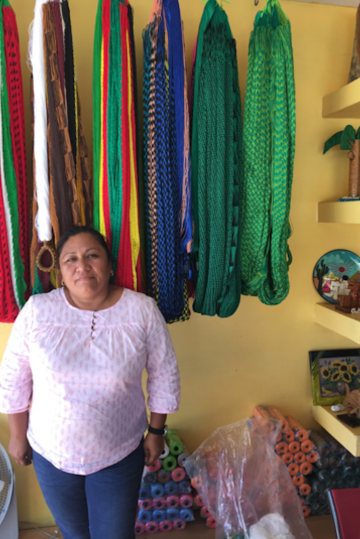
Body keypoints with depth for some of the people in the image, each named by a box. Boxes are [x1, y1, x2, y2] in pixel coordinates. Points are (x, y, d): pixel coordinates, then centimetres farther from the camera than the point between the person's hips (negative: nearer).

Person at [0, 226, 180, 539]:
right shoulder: (37, 311, -15)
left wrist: (156, 431, 1)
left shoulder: (142, 310, -17)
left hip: (120, 455, -1)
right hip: (52, 454, 2)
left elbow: (164, 374, -5)